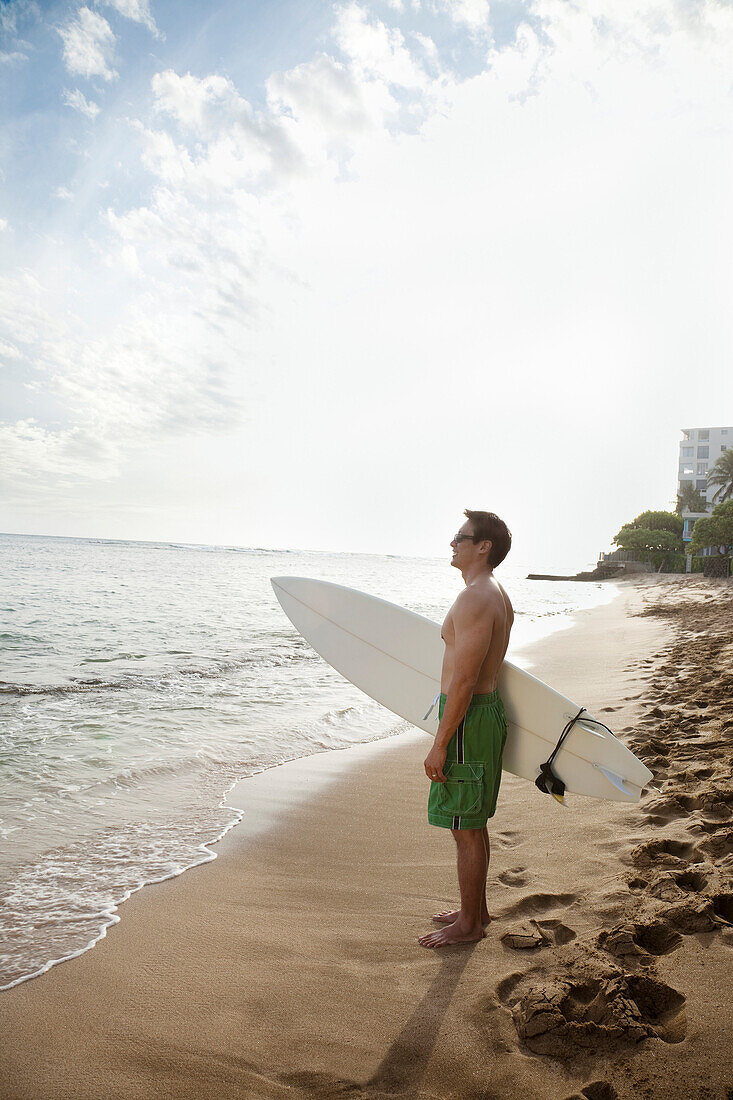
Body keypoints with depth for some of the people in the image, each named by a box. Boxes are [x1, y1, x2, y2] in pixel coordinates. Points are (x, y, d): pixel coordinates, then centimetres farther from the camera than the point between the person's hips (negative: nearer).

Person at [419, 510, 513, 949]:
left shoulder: (475, 599, -21)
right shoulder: (499, 595, 11)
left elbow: (463, 680, -24)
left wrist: (440, 744, -20)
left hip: (468, 718, -10)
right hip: (490, 708, 10)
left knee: (465, 829, 4)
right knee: (474, 824, 21)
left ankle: (469, 924, 19)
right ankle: (476, 908, 35)